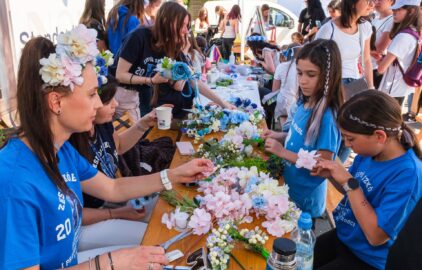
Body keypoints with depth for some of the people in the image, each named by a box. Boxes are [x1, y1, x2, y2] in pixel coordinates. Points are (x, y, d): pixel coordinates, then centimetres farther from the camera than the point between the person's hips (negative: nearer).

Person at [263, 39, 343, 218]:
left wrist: (282, 152, -28)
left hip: (305, 198, -7)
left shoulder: (327, 116, -27)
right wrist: (279, 137, -5)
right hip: (289, 185, 8)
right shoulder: (305, 104, -4)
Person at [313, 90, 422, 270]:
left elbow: (376, 236, -28)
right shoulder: (369, 153, -6)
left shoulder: (407, 174, -28)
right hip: (342, 237, 7)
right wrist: (332, 176, -10)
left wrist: (348, 182, -28)